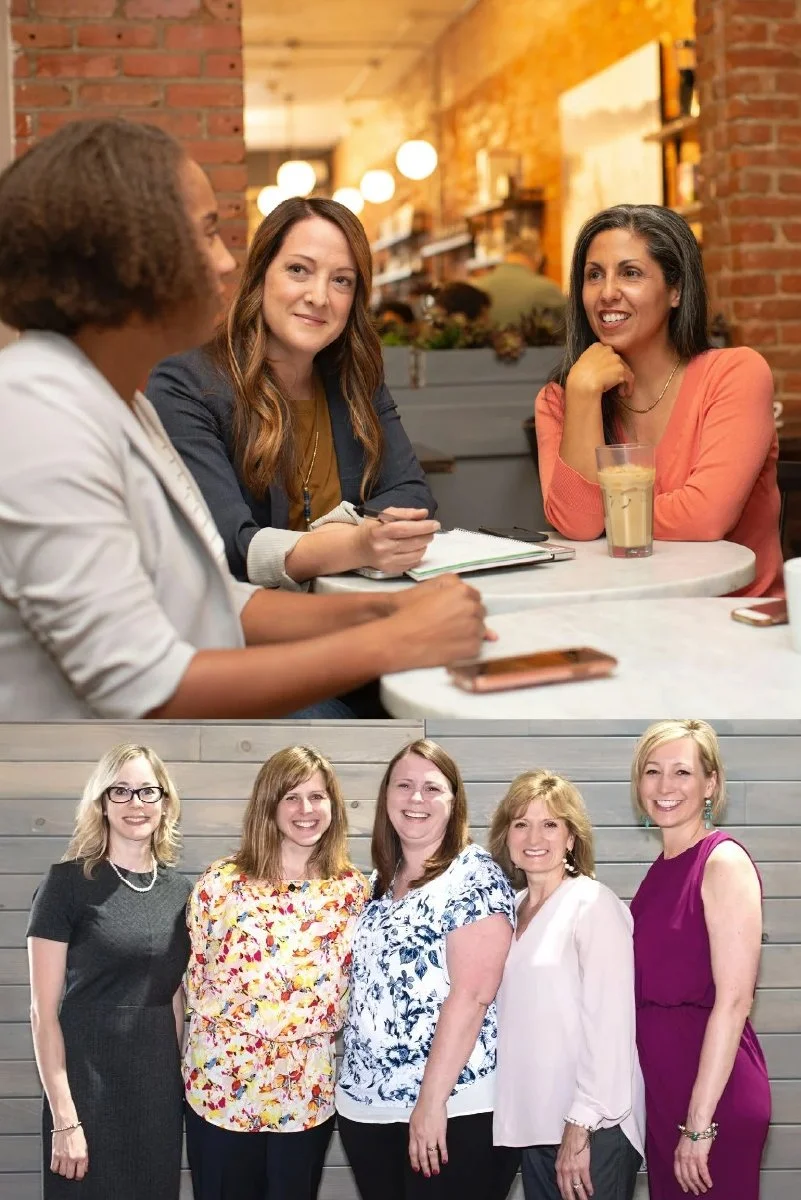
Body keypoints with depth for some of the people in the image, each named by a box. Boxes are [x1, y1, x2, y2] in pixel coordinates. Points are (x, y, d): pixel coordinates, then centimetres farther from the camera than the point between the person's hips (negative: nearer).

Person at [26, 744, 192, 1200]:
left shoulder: (179, 889, 6)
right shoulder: (68, 882, -8)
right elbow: (44, 1011, -10)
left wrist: (179, 1074, 9)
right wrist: (65, 1118, -14)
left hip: (161, 1083, 5)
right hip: (87, 1080, -5)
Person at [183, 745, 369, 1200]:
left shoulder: (353, 889, 1)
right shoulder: (220, 882, -6)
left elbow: (360, 984, 8)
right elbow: (193, 974, 1)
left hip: (309, 1091, 2)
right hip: (222, 1083, -2)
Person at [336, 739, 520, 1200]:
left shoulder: (474, 875, -10)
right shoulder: (385, 882, 12)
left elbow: (472, 995, -18)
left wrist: (432, 1100, -21)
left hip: (454, 1110, -7)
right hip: (365, 1104, 7)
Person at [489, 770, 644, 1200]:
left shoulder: (594, 905, -10)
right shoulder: (513, 911, 11)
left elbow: (610, 1023, -15)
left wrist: (580, 1129, -17)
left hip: (594, 1130, -6)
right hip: (532, 1125, 6)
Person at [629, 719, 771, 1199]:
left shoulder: (725, 861, -13)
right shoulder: (662, 870, 11)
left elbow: (734, 998, -18)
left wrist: (700, 1123, -19)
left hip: (714, 1090, -7)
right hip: (662, 1087, 7)